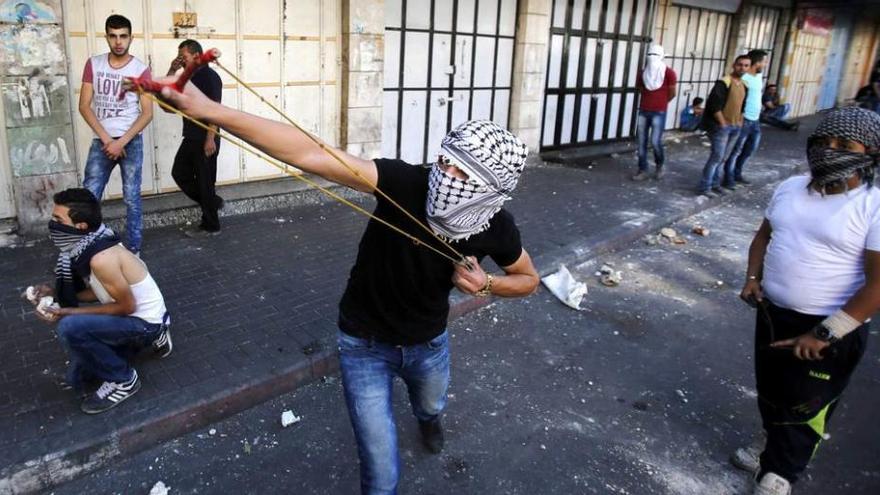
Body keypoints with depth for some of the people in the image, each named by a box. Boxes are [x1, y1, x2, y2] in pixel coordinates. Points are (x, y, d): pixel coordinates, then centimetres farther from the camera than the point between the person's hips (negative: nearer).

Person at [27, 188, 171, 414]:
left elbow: (127, 306, -23)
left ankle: (123, 380, -7)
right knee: (77, 378, 16)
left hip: (145, 322, -9)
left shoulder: (102, 258, -31)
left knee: (69, 327, -29)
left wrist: (68, 312, -22)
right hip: (130, 317, 9)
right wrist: (55, 293, -3)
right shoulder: (83, 248, -2)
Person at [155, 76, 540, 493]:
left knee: (431, 406, 36)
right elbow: (313, 155, -46)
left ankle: (428, 418, 75)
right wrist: (210, 111, -56)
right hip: (365, 344, -3)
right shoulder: (407, 184, -34)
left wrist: (487, 284, -24)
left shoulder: (496, 228, -23)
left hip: (429, 342, 4)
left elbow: (528, 279, -2)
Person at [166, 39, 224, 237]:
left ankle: (210, 225, 7)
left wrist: (210, 139, -23)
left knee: (205, 181, -3)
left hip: (205, 139, -9)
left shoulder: (210, 76, -11)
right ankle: (213, 202, 24)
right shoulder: (188, 78, 15)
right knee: (179, 173, 12)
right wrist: (172, 70, 7)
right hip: (191, 138, 9)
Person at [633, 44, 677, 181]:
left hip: (659, 113, -4)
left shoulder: (668, 73, -7)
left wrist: (660, 103, 13)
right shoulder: (642, 73, 5)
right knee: (642, 143, 3)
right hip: (643, 111, 4)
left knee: (655, 142, -8)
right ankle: (642, 171, 11)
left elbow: (672, 93, 1)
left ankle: (659, 166, 18)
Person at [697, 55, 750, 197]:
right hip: (721, 126, -8)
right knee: (717, 157, -9)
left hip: (735, 127, 8)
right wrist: (722, 123, -16)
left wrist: (739, 122, 14)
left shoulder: (744, 85, 12)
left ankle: (715, 184, 20)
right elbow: (714, 104, -19)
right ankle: (704, 187, -4)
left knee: (723, 158, 11)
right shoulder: (724, 82, -13)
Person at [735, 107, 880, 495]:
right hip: (773, 313, 6)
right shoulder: (791, 188, 2)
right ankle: (774, 439, 51)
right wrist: (753, 278, 0)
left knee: (805, 407, 9)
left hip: (830, 328, -6)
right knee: (770, 388, 24)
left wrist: (825, 333, -23)